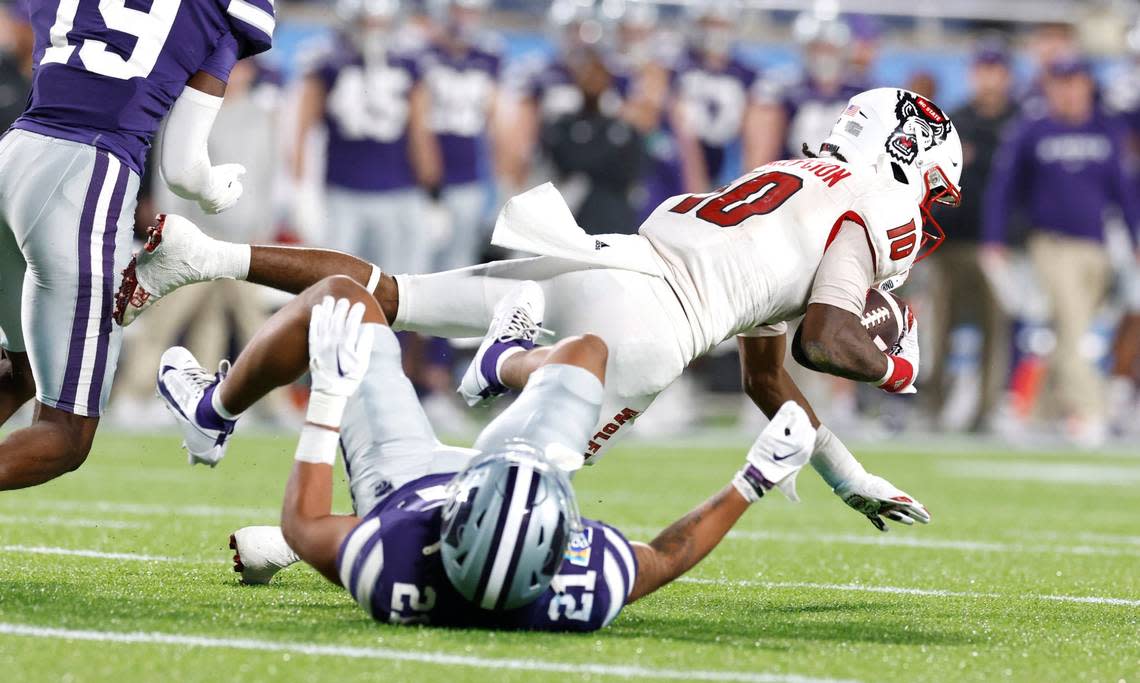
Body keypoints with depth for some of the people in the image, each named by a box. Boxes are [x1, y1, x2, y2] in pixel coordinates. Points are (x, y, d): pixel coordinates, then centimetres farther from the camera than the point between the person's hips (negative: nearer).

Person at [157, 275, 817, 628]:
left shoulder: (389, 571, -47)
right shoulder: (592, 591, -45)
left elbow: (302, 525, -26)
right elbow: (665, 557, -21)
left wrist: (329, 395, -26)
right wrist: (754, 481, -17)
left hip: (403, 482, -1)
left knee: (343, 299, 7)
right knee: (585, 352, 19)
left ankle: (213, 406, 38)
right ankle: (507, 362, 58)